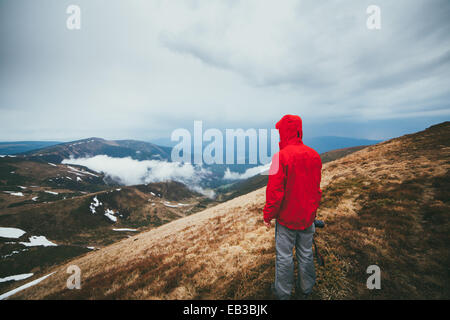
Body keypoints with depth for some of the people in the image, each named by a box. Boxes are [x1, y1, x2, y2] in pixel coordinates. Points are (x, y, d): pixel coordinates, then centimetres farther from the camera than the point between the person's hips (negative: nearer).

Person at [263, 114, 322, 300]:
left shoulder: (281, 156, -21)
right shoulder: (314, 155, -2)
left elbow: (275, 191, -19)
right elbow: (316, 189, 8)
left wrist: (268, 215, -6)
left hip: (286, 217, -5)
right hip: (308, 217, 6)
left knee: (284, 256, 11)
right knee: (306, 254, 20)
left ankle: (282, 293, 30)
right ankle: (304, 290, 39)